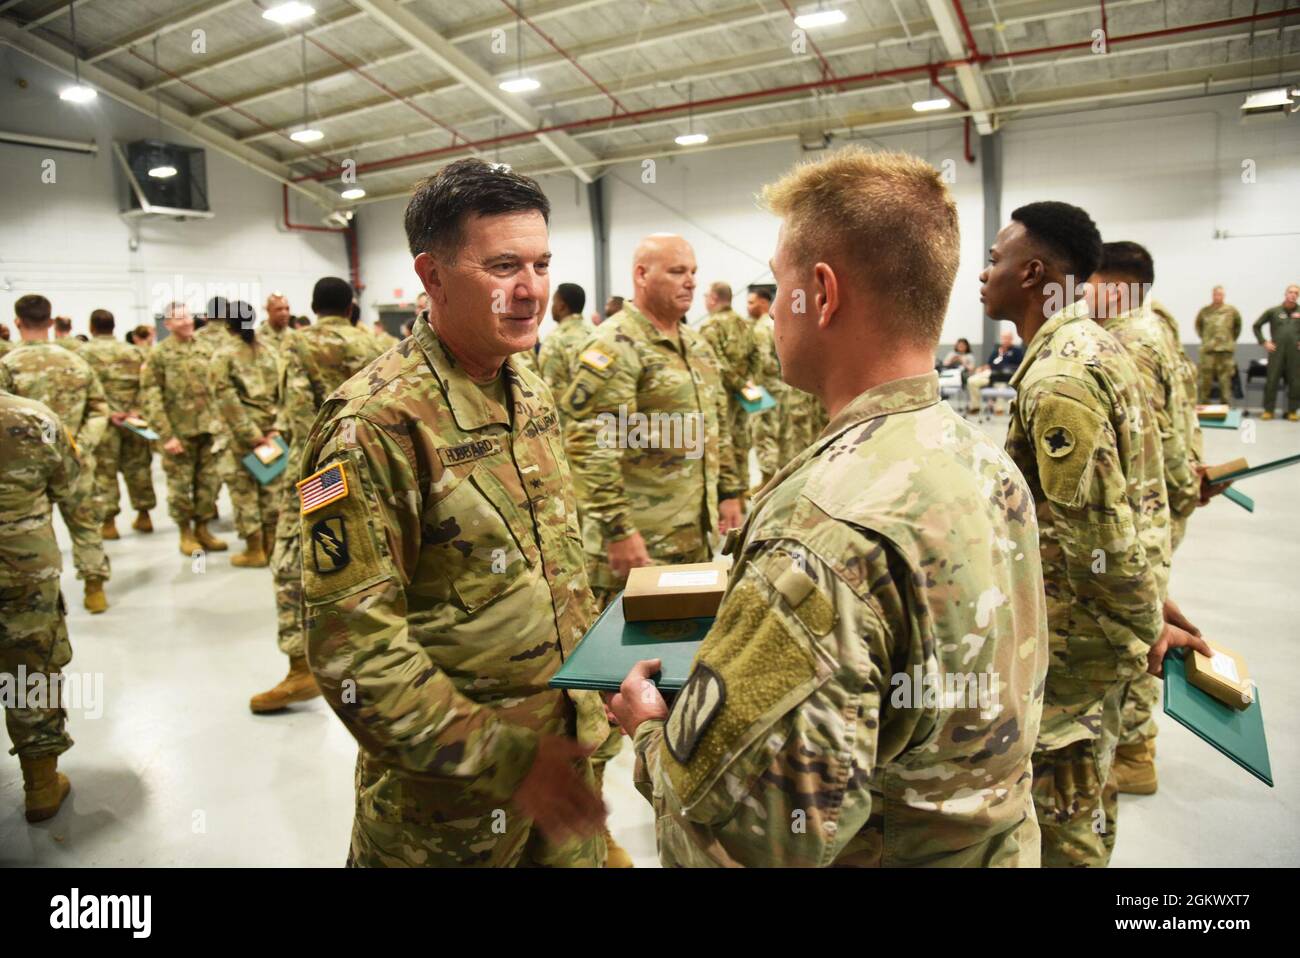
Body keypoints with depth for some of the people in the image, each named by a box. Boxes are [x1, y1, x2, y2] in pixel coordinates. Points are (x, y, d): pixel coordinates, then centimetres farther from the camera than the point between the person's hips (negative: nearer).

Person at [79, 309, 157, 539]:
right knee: (137, 466, 12)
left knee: (103, 470, 2)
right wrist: (139, 409, 1)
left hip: (101, 419, -3)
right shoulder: (134, 351, 10)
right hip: (133, 418, 4)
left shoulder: (84, 353, -2)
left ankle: (108, 522, 3)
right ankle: (144, 515, 18)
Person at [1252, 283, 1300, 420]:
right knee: (1271, 381, -1)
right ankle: (1268, 410, 6)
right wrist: (1264, 342, 3)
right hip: (1276, 352, -1)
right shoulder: (1273, 311, 5)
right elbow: (1256, 326, 12)